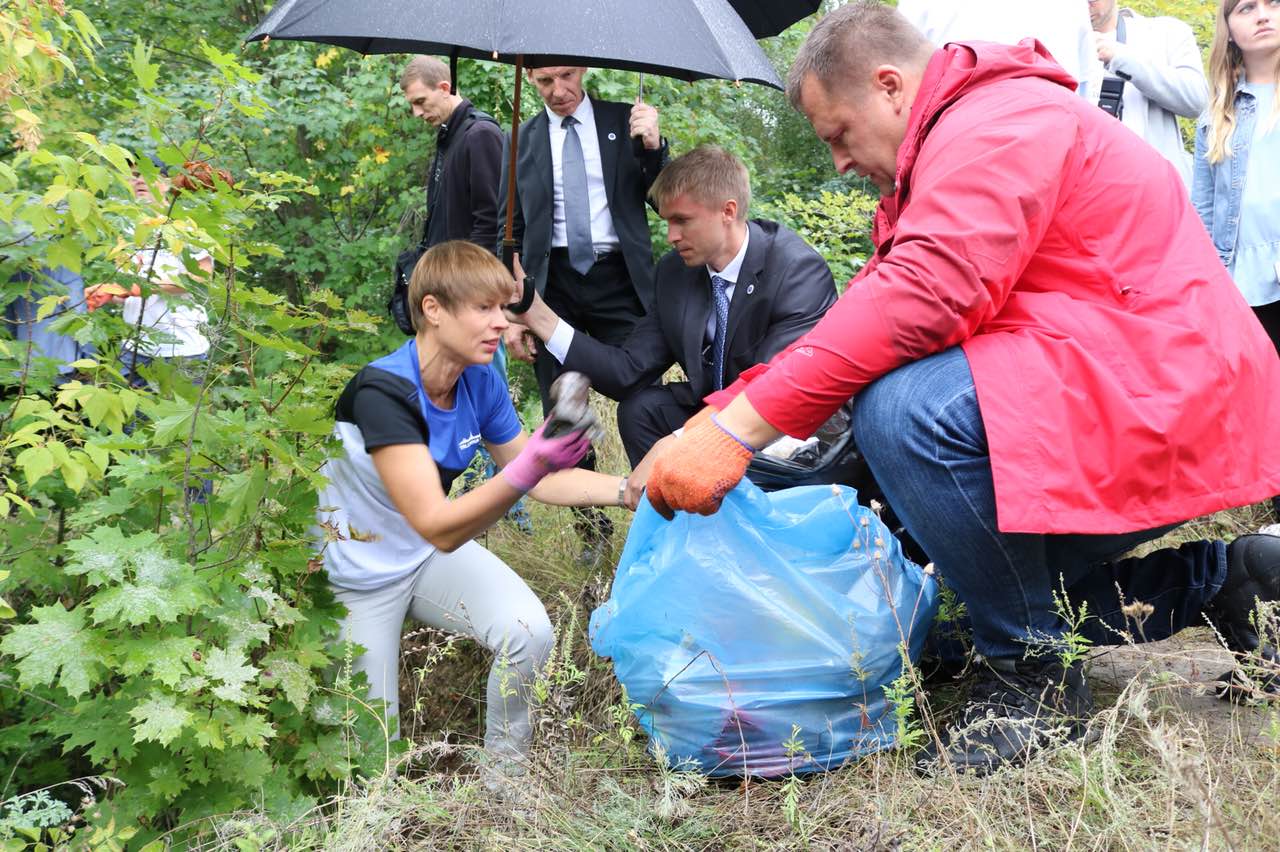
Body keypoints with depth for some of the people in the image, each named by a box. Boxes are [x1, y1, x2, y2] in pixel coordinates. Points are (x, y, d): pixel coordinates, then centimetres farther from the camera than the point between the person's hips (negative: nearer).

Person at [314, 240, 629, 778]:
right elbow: (438, 527, -37)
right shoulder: (383, 393, -31)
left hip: (432, 555, 5)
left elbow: (539, 483, 1)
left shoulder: (480, 382, -11)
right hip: (360, 569, -5)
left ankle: (504, 768, 2)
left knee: (530, 633, -21)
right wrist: (530, 466, -49)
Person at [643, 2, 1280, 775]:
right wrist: (719, 415, -3)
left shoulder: (1001, 121, -15)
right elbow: (877, 303, 9)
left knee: (903, 411, -31)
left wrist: (736, 428, -32)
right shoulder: (950, 145, 18)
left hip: (1168, 402, -11)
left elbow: (920, 297, -30)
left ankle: (1036, 676, -15)